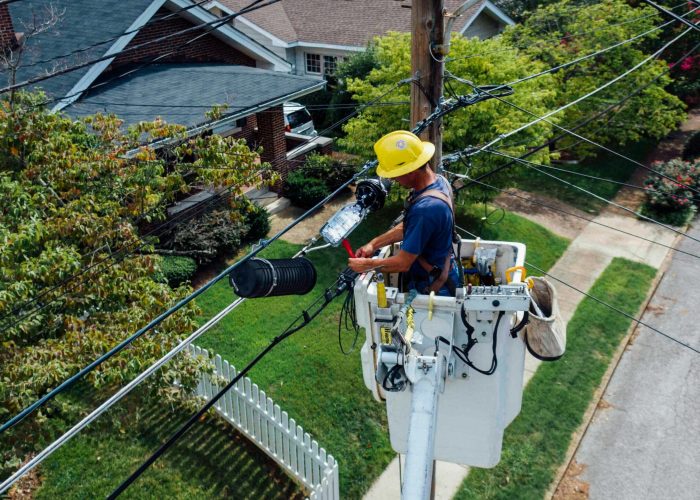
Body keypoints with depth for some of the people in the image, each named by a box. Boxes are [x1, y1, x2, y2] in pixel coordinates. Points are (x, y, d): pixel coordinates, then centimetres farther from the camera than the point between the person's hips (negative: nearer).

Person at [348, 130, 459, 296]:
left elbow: (403, 263, -26)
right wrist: (374, 244, 3)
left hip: (432, 288, -9)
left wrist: (366, 265, -12)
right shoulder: (438, 180, -5)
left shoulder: (425, 209, -35)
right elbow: (408, 227, 8)